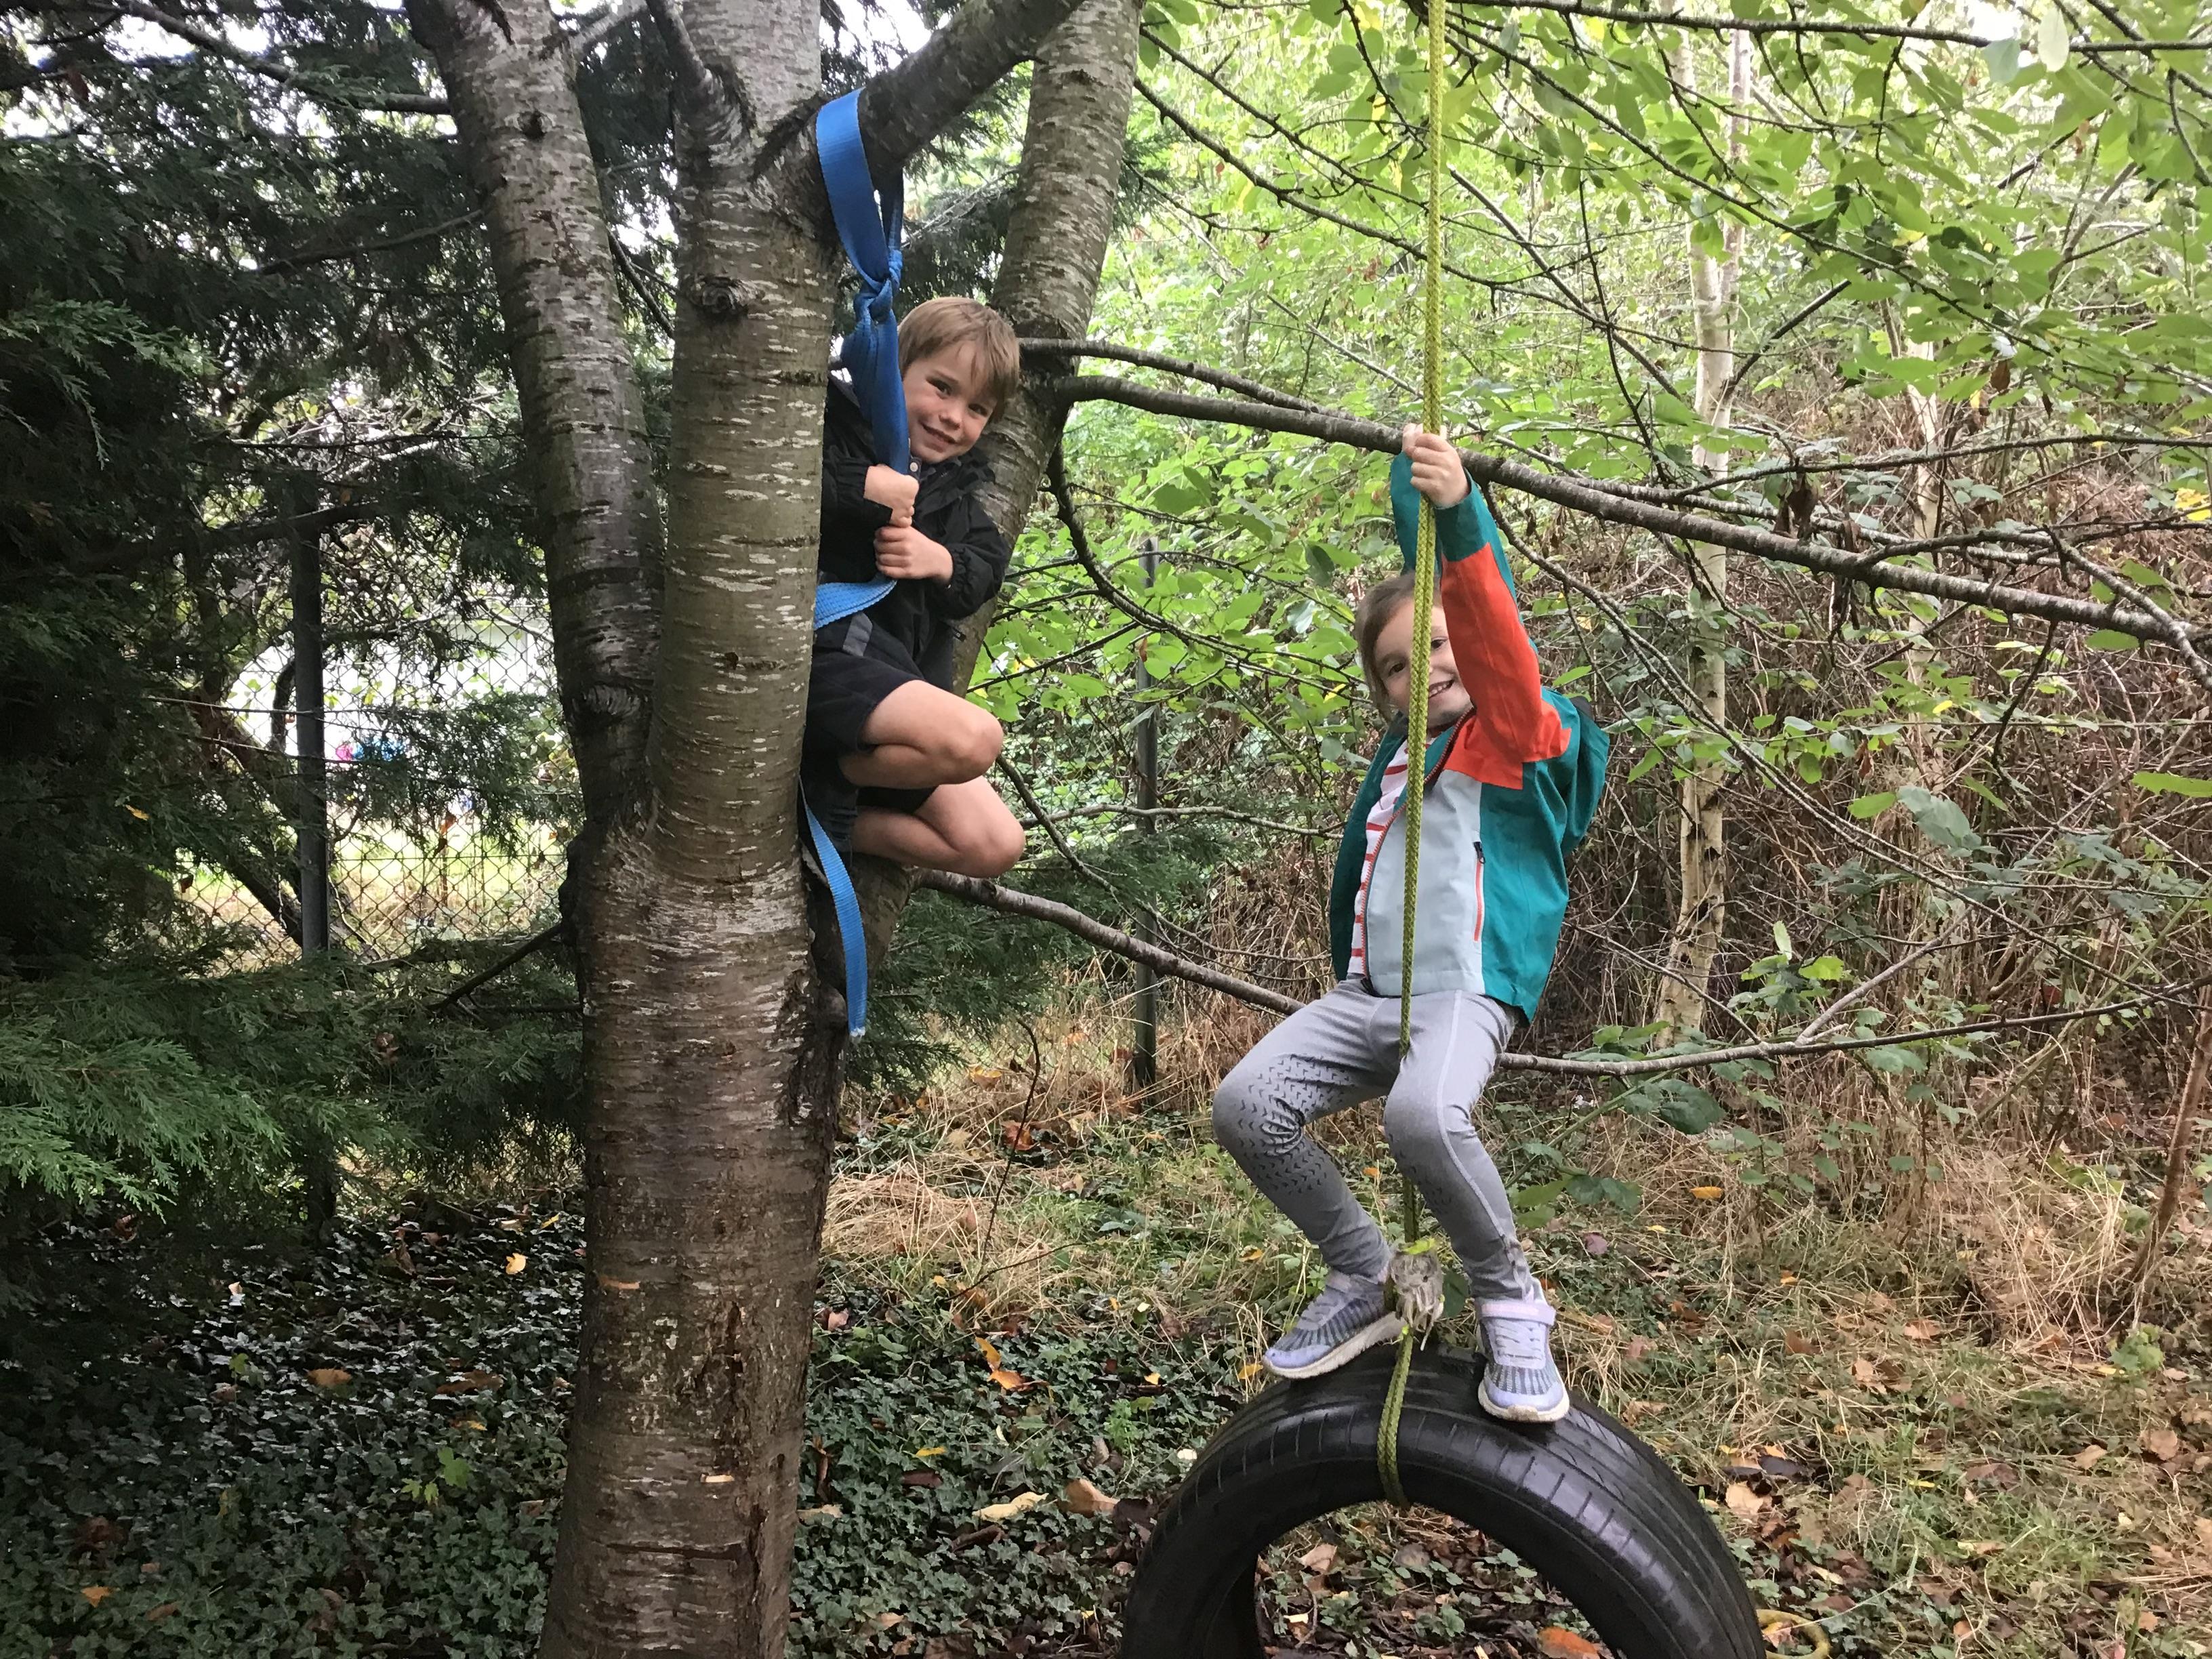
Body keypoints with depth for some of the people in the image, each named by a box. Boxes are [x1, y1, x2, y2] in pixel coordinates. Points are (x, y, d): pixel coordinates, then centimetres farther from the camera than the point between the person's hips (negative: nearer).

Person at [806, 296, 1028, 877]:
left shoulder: (955, 489, 19)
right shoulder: (834, 426, -4)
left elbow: (984, 573, 13)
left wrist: (943, 563, -9)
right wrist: (859, 489, -22)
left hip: (900, 678, 8)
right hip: (819, 651, -8)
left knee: (992, 846, 0)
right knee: (972, 740, -33)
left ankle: (821, 814, 4)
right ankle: (816, 787, -11)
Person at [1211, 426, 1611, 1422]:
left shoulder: (1525, 737, -5)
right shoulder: (1395, 760, 19)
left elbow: (1498, 641, -19)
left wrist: (1460, 525, -31)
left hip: (1469, 989, -7)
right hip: (1368, 993, 7)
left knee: (1424, 1114, -36)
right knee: (1247, 1106, -15)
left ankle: (1510, 1304, -12)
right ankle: (1364, 1283, 3)